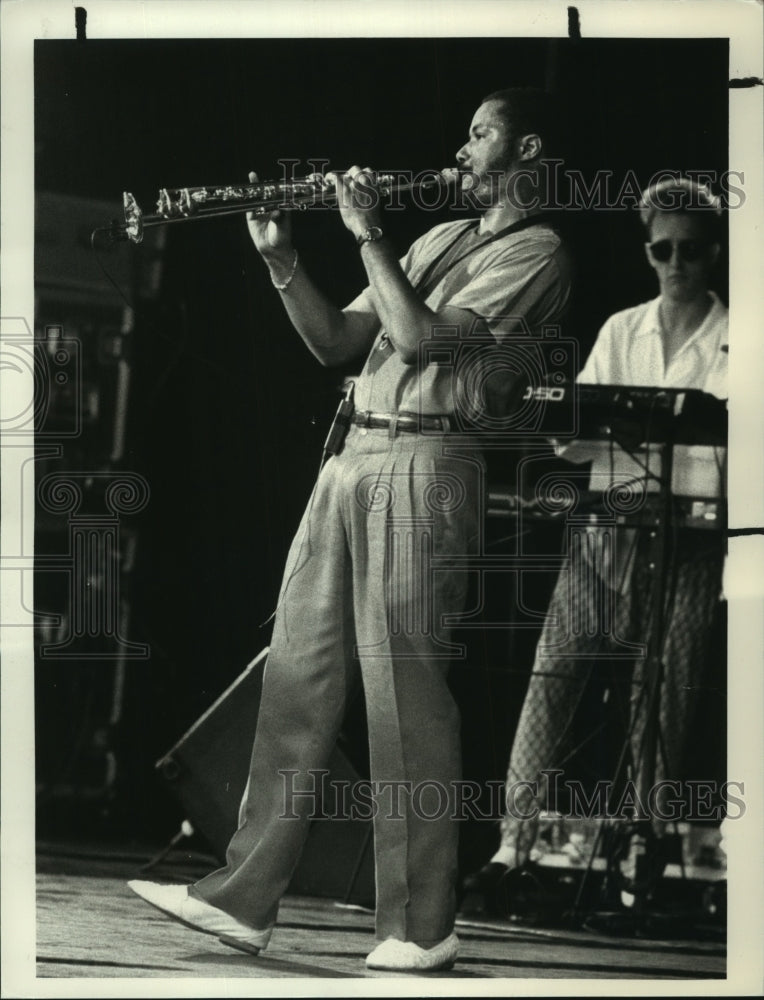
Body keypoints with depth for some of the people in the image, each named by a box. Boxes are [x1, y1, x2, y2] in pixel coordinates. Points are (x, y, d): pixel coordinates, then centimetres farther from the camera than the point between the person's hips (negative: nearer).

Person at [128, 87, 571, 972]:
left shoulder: (533, 250, -2)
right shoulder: (438, 238, 24)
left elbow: (423, 336, -15)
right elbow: (339, 343, 18)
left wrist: (369, 236, -8)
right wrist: (281, 260, 6)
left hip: (424, 461, -8)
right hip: (352, 457, 8)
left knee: (403, 686, -10)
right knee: (298, 671, 5)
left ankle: (420, 927, -4)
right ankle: (244, 896, 8)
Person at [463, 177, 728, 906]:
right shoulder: (621, 330, 14)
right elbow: (570, 440, 10)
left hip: (687, 537, -3)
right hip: (608, 524, 3)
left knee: (662, 699, -1)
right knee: (552, 674, -8)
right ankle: (517, 842, -7)